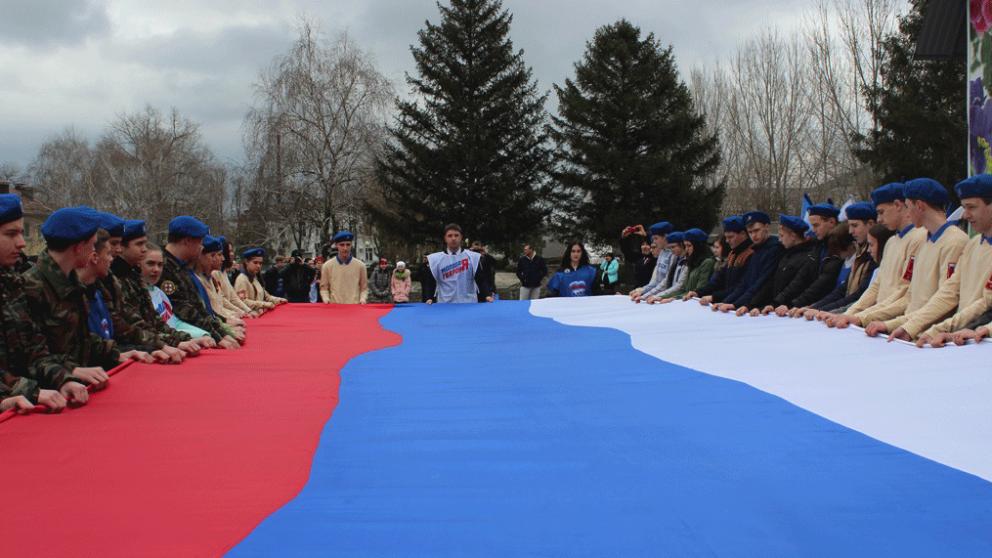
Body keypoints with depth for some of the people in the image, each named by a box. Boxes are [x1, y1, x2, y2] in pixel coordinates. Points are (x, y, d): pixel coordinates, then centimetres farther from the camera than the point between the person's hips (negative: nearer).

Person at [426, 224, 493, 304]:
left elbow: (482, 279, 0)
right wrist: (429, 298, -11)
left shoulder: (473, 257, 4)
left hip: (470, 304, 0)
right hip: (444, 305, 0)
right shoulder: (435, 259, 4)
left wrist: (487, 295, -14)